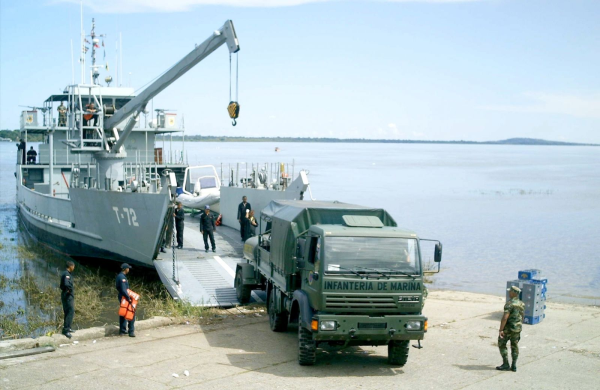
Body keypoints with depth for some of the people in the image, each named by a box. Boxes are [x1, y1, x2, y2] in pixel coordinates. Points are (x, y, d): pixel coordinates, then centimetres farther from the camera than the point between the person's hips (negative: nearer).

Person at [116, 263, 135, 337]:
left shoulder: (119, 276, 12)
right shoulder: (122, 277, -20)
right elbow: (124, 290, -26)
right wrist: (128, 298, -22)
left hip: (121, 297, 10)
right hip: (124, 297, -10)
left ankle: (122, 331, 21)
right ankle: (131, 331, -6)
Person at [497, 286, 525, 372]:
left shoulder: (509, 304, -19)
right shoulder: (521, 304, 7)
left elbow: (505, 318, -25)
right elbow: (521, 317, 15)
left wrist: (501, 330, -23)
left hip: (508, 328, -7)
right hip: (517, 328, 7)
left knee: (502, 344, 5)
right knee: (514, 346, 12)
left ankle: (505, 364, 3)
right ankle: (514, 366, 10)